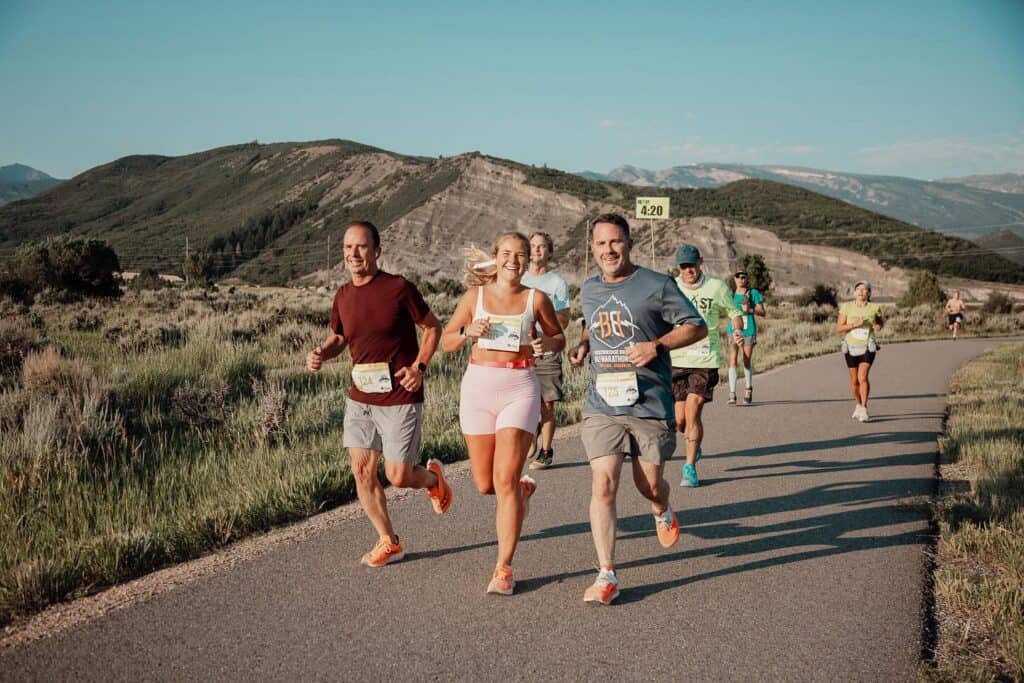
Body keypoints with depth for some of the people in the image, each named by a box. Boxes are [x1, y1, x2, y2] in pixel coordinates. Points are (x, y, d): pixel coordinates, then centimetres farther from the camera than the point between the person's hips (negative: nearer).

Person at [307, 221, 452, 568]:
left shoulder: (399, 288, -12)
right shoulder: (343, 296, 3)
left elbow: (433, 327, -3)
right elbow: (337, 337, 18)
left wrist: (419, 366, -15)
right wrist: (321, 353, -5)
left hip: (400, 399, -5)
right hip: (360, 397, 5)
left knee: (398, 477, -3)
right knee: (361, 470, 5)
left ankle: (432, 477, 33)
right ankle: (389, 542, 21)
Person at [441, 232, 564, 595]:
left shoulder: (536, 299, 2)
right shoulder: (475, 296, 5)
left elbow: (560, 338, 14)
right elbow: (446, 342, 10)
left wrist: (548, 343, -9)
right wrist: (468, 332, -12)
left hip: (519, 388, -2)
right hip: (478, 386, 3)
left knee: (505, 481, -10)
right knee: (485, 484, 8)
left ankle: (504, 568, -1)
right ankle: (523, 488, 44)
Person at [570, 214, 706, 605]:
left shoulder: (656, 286, -4)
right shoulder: (589, 291, 12)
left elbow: (697, 327, -2)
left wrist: (658, 345, -17)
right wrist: (583, 346, 9)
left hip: (650, 404, -2)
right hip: (602, 405, 3)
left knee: (649, 486, 10)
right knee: (603, 487, -10)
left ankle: (662, 513, 49)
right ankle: (607, 576, -4)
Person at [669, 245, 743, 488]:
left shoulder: (717, 287, -1)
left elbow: (734, 312, 12)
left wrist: (737, 331, -8)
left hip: (706, 360, -2)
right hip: (676, 359, 2)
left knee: (692, 413, -11)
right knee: (679, 419, 4)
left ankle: (690, 467, 2)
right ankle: (693, 445, 37)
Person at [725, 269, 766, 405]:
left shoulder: (753, 293, 3)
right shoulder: (731, 294, 10)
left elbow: (762, 312, 3)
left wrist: (750, 310, -14)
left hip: (748, 330, -1)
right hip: (733, 329, 1)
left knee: (747, 361, 6)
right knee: (733, 361, -10)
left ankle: (748, 391, 27)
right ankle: (732, 394, -12)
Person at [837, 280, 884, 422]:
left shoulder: (874, 308, -4)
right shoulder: (846, 307, -5)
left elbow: (880, 323, 15)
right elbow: (838, 328, -8)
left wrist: (878, 326, -9)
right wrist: (854, 324, -22)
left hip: (867, 348, -2)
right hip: (851, 347, 2)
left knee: (862, 377, -19)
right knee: (854, 380, 10)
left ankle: (864, 409, -13)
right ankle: (859, 405, 32)